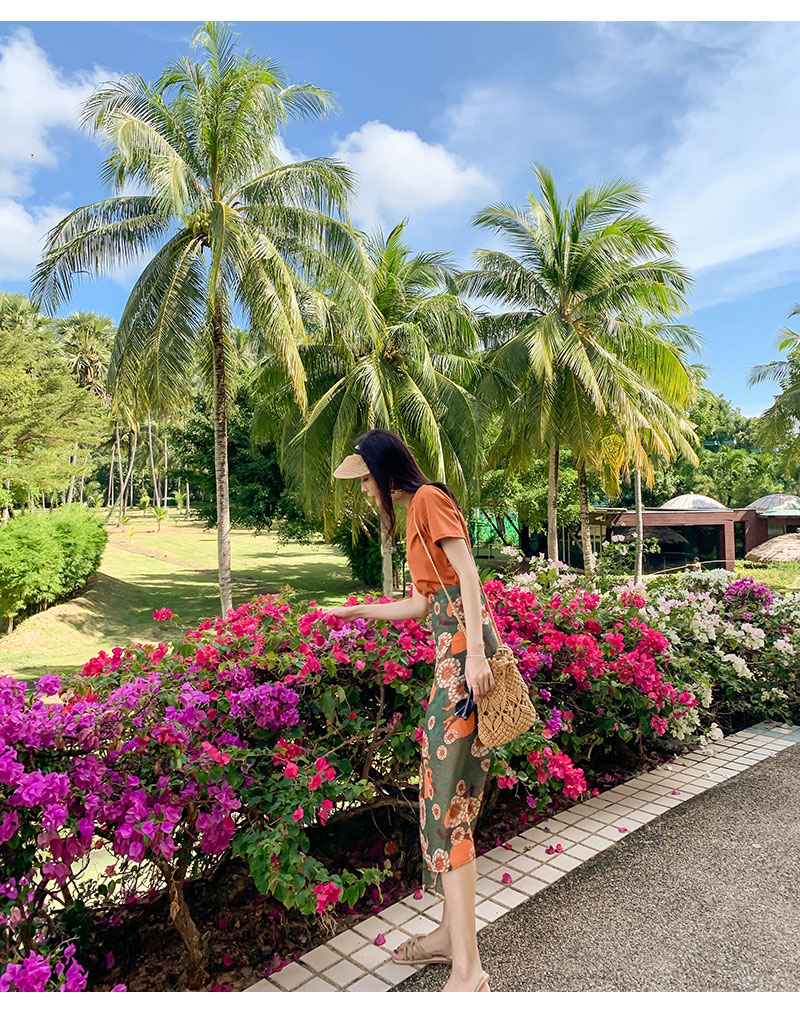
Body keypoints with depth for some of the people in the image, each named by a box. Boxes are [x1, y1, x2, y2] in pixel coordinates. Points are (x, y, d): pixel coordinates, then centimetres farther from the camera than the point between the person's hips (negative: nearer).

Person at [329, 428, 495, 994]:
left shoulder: (429, 497, -5)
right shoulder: (416, 513, 22)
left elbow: (469, 573, -16)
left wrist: (475, 652, -24)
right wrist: (357, 612, 30)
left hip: (464, 650, -10)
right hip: (451, 653, 10)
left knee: (449, 800, -8)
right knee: (446, 792, 14)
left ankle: (469, 973, 0)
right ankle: (452, 934, 27)